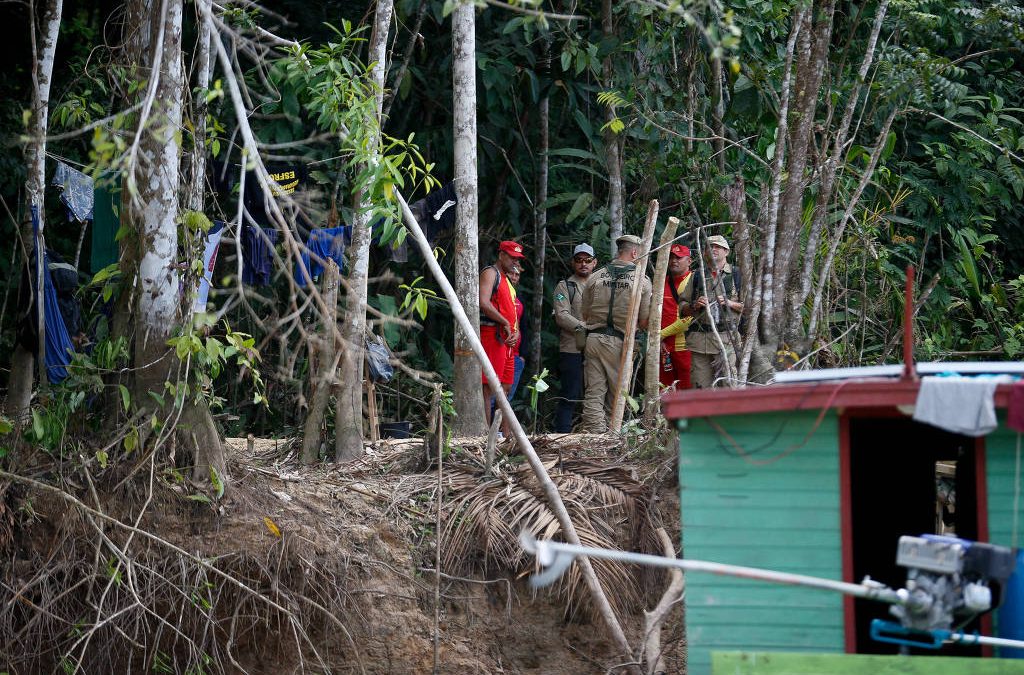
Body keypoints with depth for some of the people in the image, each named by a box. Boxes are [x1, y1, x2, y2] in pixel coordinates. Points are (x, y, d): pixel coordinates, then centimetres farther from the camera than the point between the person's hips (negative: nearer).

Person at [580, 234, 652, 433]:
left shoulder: (595, 277, 7)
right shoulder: (641, 280, -1)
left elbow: (585, 315, 12)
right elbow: (644, 322, 0)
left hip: (594, 339, 2)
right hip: (621, 342, -2)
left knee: (594, 393, 1)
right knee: (616, 395, 6)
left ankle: (594, 432, -9)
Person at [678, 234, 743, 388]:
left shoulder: (736, 275, 8)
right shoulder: (697, 276, 17)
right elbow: (682, 307, 18)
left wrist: (729, 303, -11)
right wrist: (694, 305, -2)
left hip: (726, 338, -3)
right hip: (699, 339, 3)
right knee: (701, 387, 1)